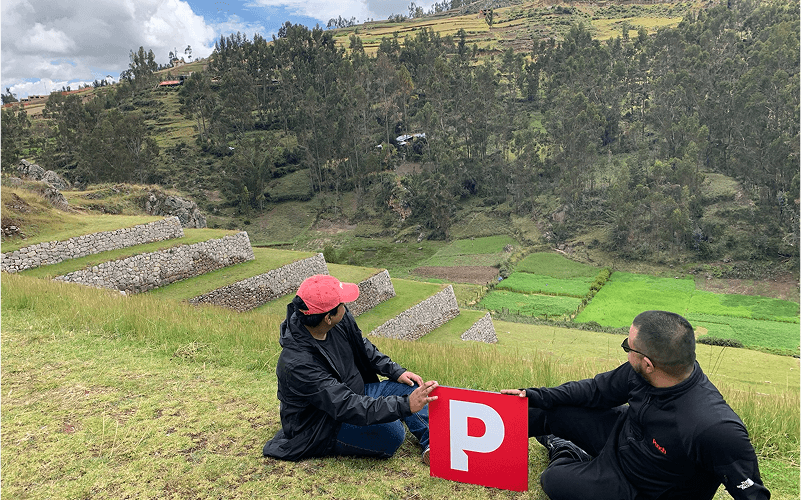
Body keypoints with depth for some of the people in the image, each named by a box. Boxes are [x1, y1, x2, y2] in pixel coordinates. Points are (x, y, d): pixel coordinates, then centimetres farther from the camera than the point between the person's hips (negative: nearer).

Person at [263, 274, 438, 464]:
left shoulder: (341, 320, -13)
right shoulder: (298, 364, -36)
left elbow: (362, 347, 8)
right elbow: (349, 407, -37)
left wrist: (396, 371, -2)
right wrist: (406, 406, -39)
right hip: (321, 428, -8)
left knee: (408, 386, -1)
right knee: (390, 434, -28)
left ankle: (431, 443, 0)